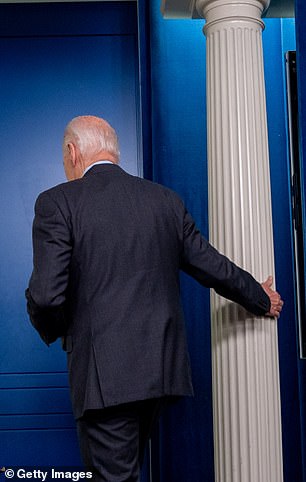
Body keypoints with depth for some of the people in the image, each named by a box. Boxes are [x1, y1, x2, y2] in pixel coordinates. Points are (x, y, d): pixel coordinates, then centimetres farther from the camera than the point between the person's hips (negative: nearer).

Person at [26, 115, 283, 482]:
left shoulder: (57, 203, -7)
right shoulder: (165, 199, 7)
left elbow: (46, 295, -14)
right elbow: (213, 266, 13)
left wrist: (52, 331, 9)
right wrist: (261, 299, 31)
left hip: (105, 373, -5)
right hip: (163, 368, 6)